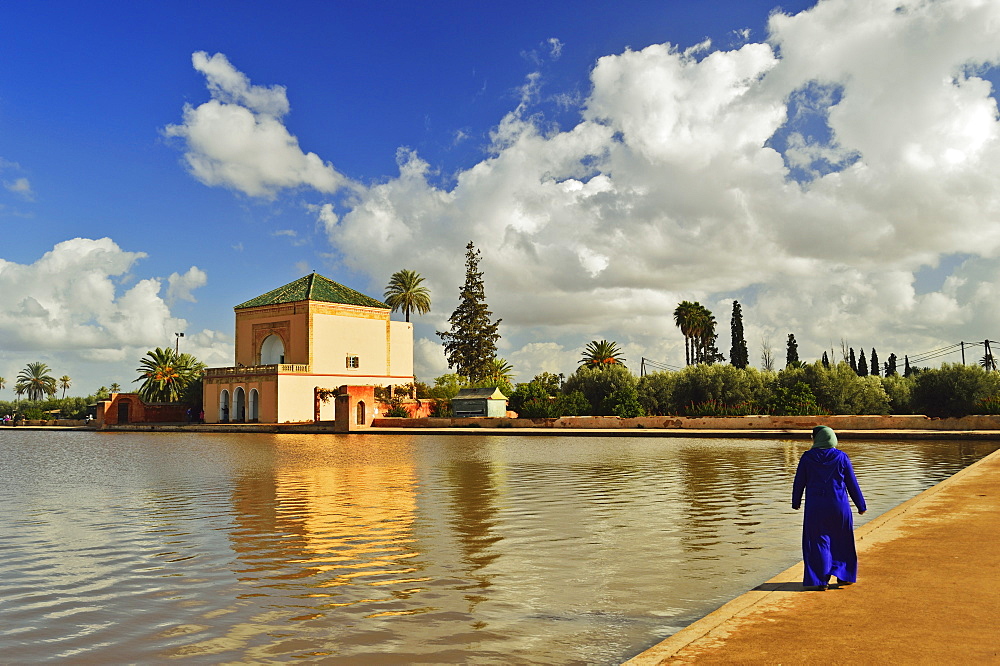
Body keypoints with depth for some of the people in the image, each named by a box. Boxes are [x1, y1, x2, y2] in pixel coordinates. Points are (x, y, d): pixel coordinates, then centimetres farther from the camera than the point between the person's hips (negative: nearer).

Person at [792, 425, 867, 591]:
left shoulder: (807, 457, -7)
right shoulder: (841, 457, -4)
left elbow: (799, 482, -1)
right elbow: (852, 483, 0)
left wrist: (796, 502, 14)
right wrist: (861, 505, 10)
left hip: (815, 507, -1)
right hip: (838, 506, 1)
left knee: (818, 541, 7)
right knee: (841, 540, 17)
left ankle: (821, 580, 5)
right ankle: (843, 576, 22)